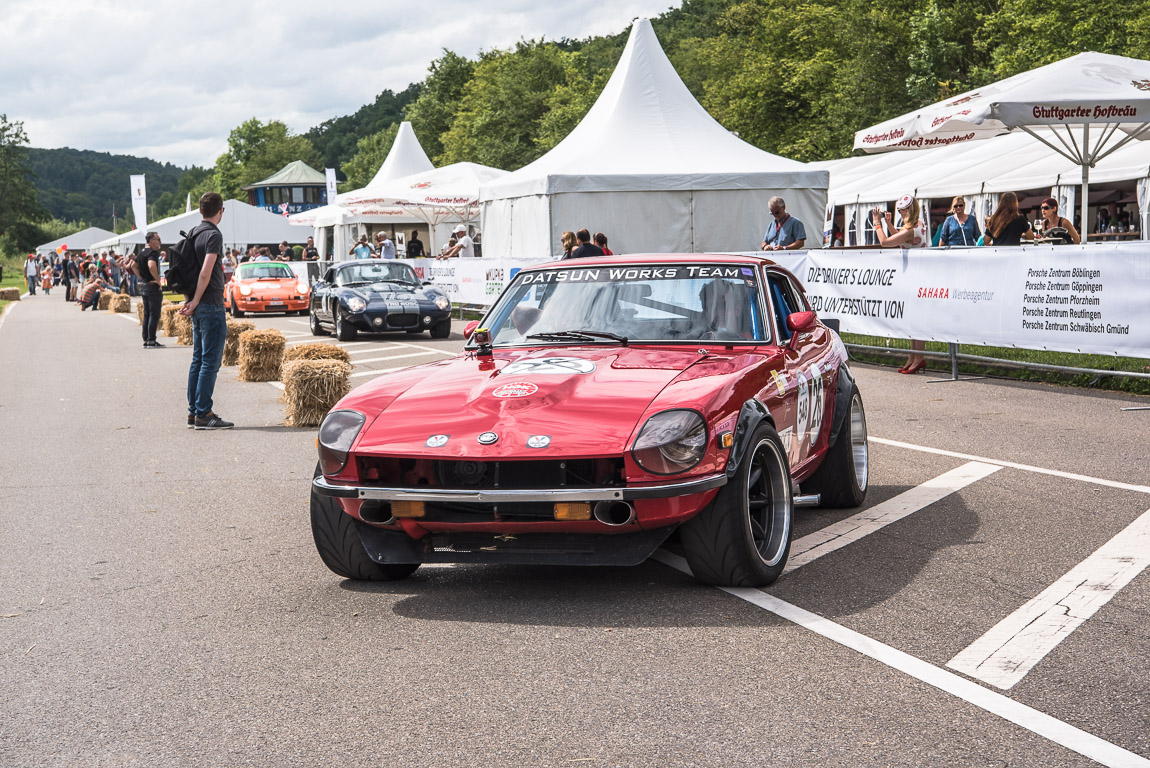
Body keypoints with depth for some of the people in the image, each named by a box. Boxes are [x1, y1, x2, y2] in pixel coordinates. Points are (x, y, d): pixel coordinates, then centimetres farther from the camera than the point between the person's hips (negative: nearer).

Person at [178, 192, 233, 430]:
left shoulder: (193, 233, 13)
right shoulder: (213, 235, -13)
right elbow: (206, 273, -21)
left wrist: (190, 301, 11)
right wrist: (195, 301, -14)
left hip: (198, 306, 9)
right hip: (211, 305, -9)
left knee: (198, 360, 13)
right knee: (210, 361, -6)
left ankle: (193, 411, 16)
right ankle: (203, 413, -5)